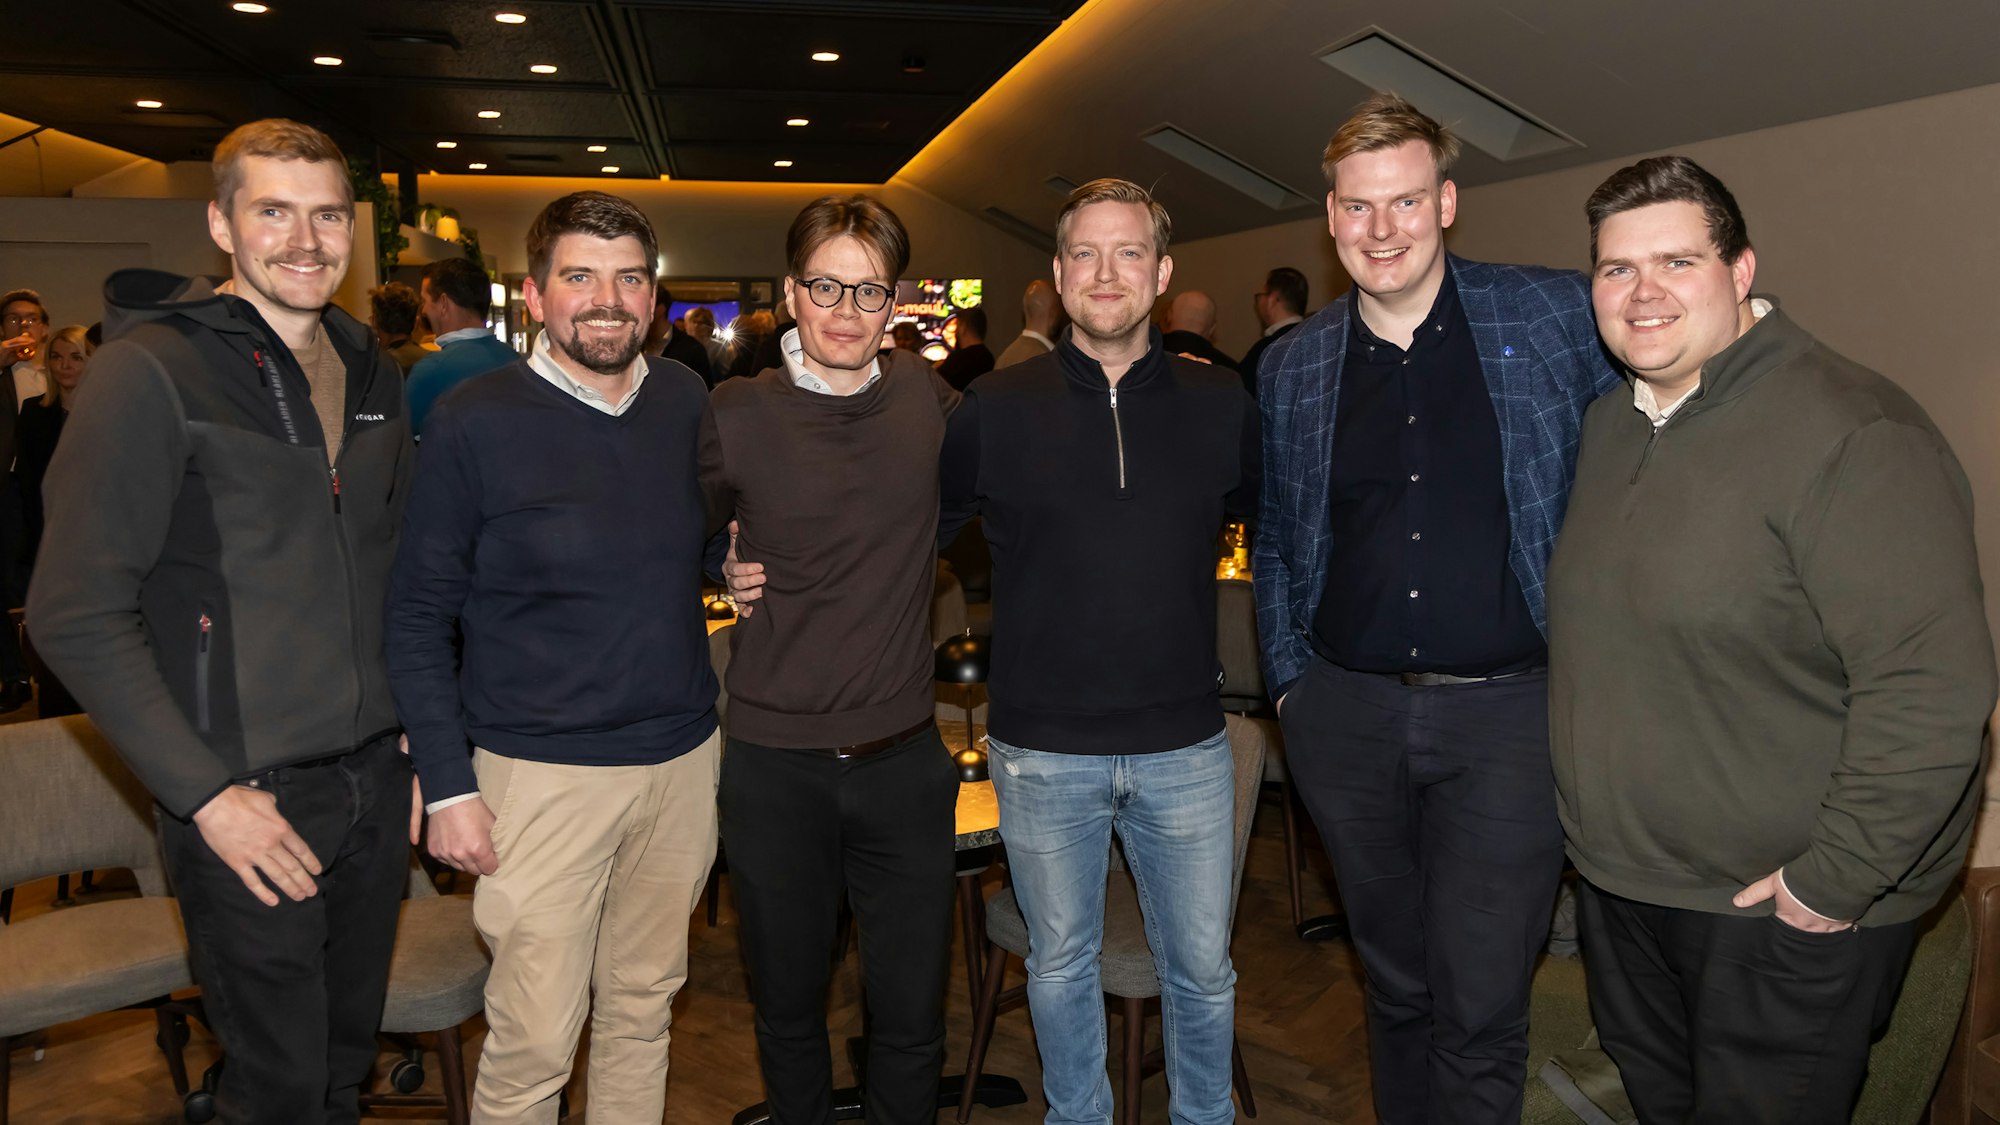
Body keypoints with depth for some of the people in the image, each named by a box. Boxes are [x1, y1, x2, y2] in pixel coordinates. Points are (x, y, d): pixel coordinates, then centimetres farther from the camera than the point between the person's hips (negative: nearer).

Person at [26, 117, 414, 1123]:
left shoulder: (373, 375, 9)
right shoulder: (151, 370, -11)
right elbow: (76, 616, -13)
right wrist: (206, 793, -16)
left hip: (375, 779, 6)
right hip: (250, 799, -5)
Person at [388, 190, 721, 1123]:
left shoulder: (689, 401, 4)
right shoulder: (474, 422, -8)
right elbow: (419, 616, -5)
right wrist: (447, 784, -8)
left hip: (683, 758, 4)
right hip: (541, 770, -4)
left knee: (643, 1005, 18)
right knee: (533, 1040, 2)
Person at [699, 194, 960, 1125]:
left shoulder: (927, 398, 1)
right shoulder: (736, 415, -5)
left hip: (903, 759, 1)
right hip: (774, 767, -1)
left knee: (912, 1020, 11)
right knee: (789, 1012, 17)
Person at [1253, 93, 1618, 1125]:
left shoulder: (1557, 316, -2)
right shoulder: (1290, 368, 7)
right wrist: (1287, 681, 8)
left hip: (1506, 710, -2)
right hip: (1346, 717, 3)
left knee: (1480, 1005, 1)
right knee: (1396, 983, 18)